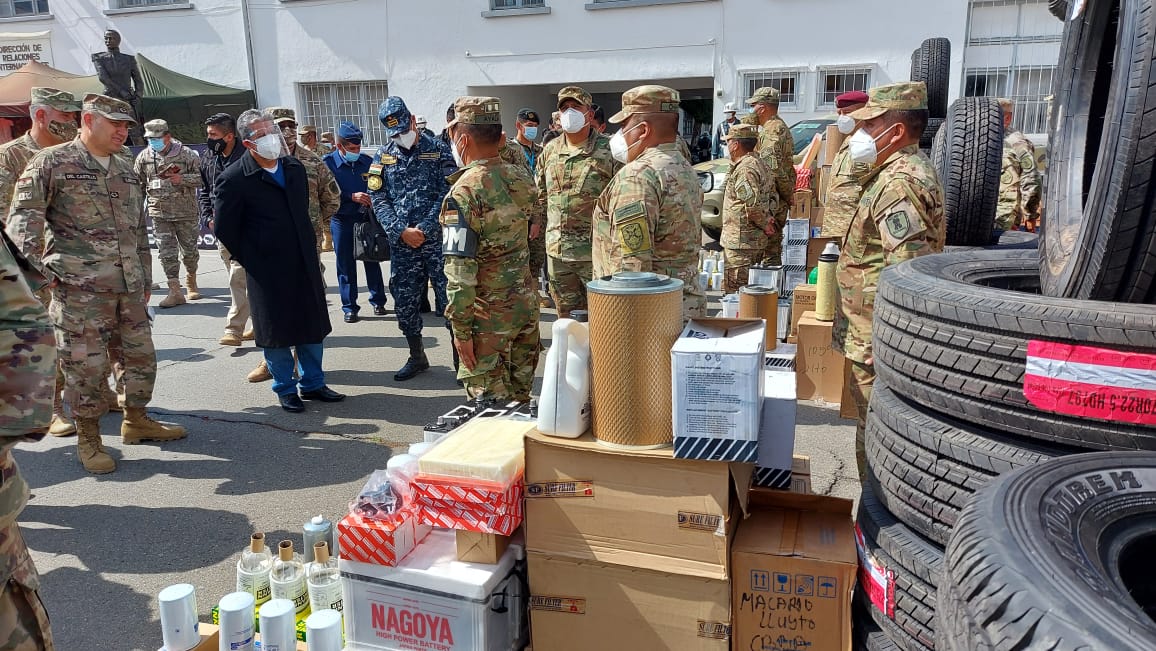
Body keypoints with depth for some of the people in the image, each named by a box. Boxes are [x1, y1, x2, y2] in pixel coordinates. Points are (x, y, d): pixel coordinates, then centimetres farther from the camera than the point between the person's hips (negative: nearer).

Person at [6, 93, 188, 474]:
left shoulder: (126, 168, 17)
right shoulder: (53, 162, -3)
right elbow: (23, 218, -8)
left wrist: (145, 278, 20)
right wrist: (40, 268, -15)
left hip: (129, 286, 6)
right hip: (79, 287, -6)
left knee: (140, 356, 12)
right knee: (87, 365, 0)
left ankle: (136, 420, 31)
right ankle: (88, 438, 16)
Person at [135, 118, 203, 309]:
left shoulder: (186, 154, -5)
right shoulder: (144, 157, 4)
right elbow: (137, 183, 13)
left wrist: (183, 179, -19)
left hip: (186, 212, -2)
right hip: (159, 213, 2)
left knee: (189, 250, 10)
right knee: (166, 252, -3)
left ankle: (191, 282, 34)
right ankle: (175, 291, -1)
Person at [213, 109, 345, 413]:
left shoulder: (295, 168, 6)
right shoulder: (234, 179, -12)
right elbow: (224, 227, -5)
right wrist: (248, 258, 0)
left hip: (305, 262, 5)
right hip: (267, 269, -5)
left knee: (313, 325, 12)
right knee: (276, 330, 6)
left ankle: (313, 383, 27)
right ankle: (285, 389, 22)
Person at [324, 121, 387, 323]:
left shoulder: (367, 161, 4)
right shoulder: (328, 163, -6)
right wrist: (352, 197, -20)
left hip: (367, 219, 2)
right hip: (342, 221, -2)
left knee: (372, 261, 9)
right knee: (346, 265, 5)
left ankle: (378, 301, 23)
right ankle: (349, 307, 15)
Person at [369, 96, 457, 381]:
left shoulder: (438, 150, -1)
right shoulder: (382, 157, 8)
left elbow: (446, 195, -7)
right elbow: (378, 200, 3)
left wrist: (423, 229, -15)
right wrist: (401, 231, -11)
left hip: (437, 238, -3)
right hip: (401, 243, 4)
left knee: (449, 299, -2)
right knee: (404, 301, 9)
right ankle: (417, 357, 26)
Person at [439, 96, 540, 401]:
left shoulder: (464, 192, -16)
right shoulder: (521, 178, 3)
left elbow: (460, 269, -18)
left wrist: (460, 329, -15)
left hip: (489, 312, -7)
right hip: (527, 302, 7)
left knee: (489, 403, 5)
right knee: (519, 395, 18)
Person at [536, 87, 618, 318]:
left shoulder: (609, 150, -5)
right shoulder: (550, 151, 11)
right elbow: (540, 196, 22)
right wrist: (536, 222, 15)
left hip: (596, 254, -5)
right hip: (557, 252, 5)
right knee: (566, 320, 15)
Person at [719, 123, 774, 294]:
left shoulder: (745, 169, -18)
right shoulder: (760, 164, 16)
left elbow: (752, 204, -27)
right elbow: (771, 196, 23)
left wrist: (764, 223, -13)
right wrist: (766, 219, 10)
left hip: (740, 242, -10)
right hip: (757, 240, 10)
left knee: (733, 291, -6)